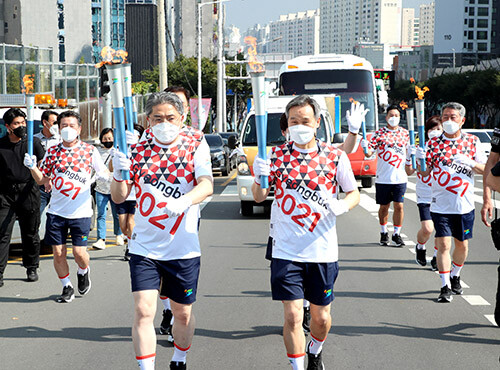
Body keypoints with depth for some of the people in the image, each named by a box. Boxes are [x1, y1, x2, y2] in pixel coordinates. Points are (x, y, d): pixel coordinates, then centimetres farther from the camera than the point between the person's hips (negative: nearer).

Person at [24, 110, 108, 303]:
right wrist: (32, 167, -8)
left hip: (80, 212, -2)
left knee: (79, 252, -6)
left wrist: (105, 177, -18)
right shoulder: (52, 152, 6)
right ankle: (67, 287, 22)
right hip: (56, 211, 2)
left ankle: (83, 272, 29)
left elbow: (104, 172, 5)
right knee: (58, 253, 3)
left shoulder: (89, 150, 0)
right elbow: (42, 180, 11)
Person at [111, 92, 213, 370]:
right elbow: (119, 197, 2)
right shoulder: (139, 151, 3)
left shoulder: (195, 145, -2)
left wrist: (183, 201, -39)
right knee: (143, 311, -11)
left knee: (183, 313, 12)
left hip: (183, 248, -1)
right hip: (144, 248, 1)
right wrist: (119, 174, -20)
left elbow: (207, 185, -18)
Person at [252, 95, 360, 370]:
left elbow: (354, 193, 9)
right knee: (293, 316, -8)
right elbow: (259, 197, 1)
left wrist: (343, 205, -14)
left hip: (323, 251, 1)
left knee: (321, 317, 12)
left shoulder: (335, 156, 2)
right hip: (286, 251, -1)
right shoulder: (277, 155, 2)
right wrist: (259, 179, -21)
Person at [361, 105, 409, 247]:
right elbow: (369, 153, -6)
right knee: (384, 207, 9)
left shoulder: (405, 133, 6)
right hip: (382, 178, -1)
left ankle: (397, 234, 11)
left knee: (399, 206, -2)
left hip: (400, 178, 1)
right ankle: (384, 233, 26)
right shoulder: (379, 133, -2)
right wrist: (365, 147, -27)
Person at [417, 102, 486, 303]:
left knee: (462, 244, 13)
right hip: (441, 205, -2)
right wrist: (419, 159, -22)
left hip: (465, 205, 2)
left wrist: (470, 163, -18)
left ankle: (455, 276, 37)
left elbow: (484, 169, 3)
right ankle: (445, 287, -3)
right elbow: (424, 172, -2)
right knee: (443, 245, -8)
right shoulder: (434, 143, 0)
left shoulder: (472, 141, 2)